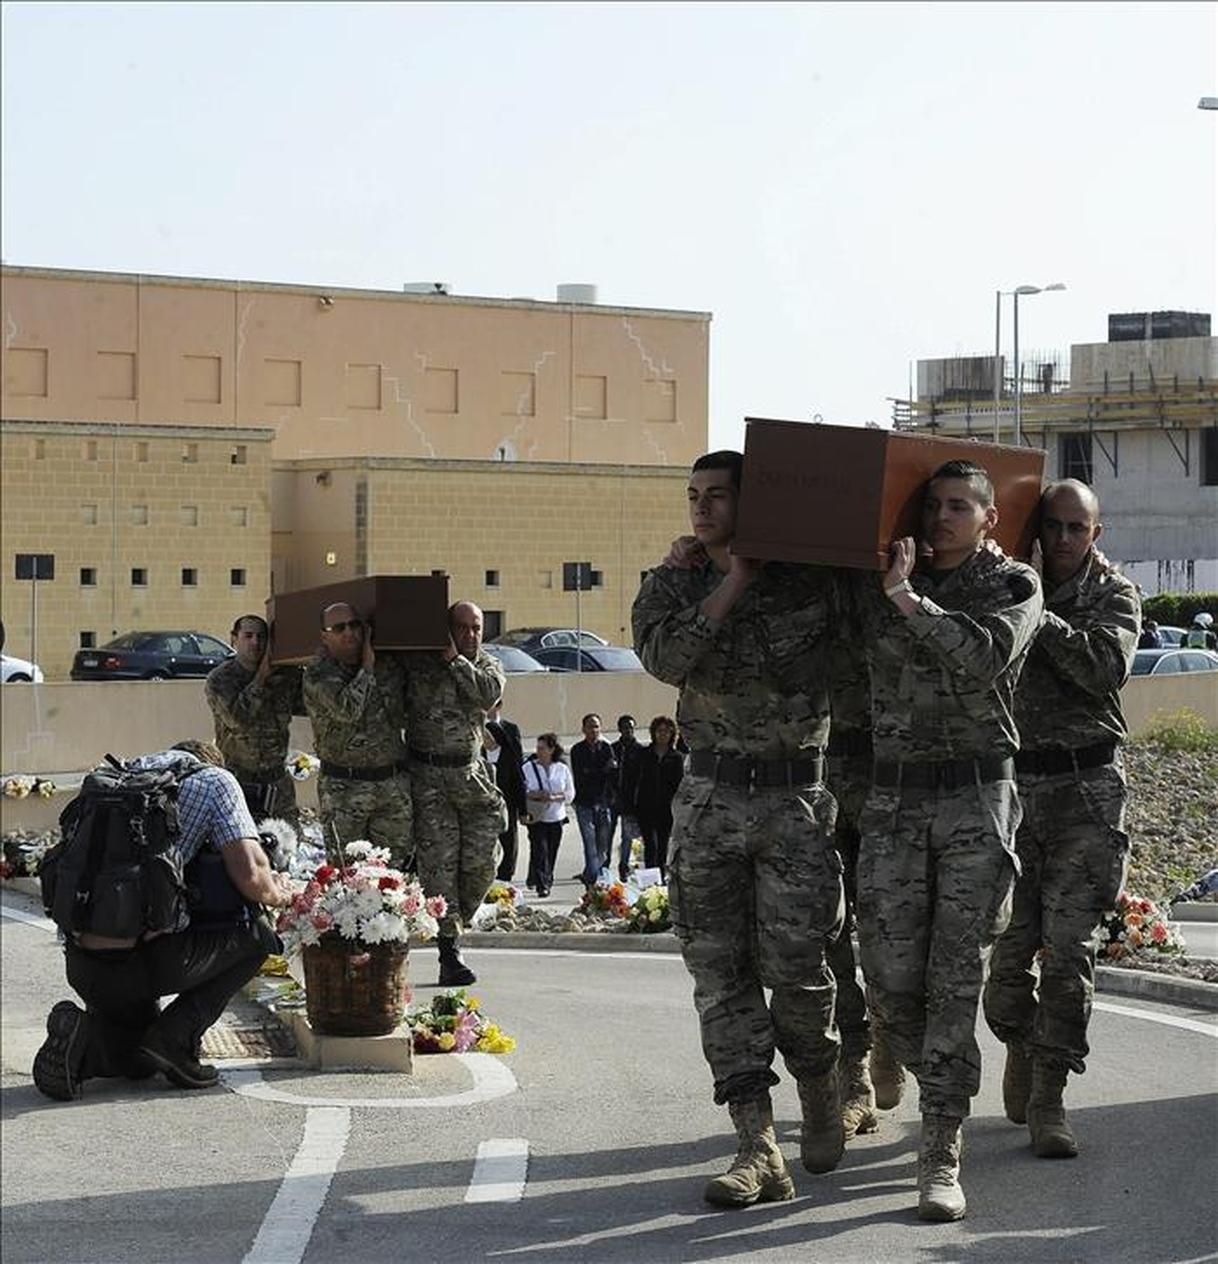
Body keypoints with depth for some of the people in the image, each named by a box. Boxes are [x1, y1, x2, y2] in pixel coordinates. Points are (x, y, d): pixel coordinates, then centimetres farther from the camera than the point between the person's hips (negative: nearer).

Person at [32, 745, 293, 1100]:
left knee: (138, 1062, 32)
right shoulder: (214, 781, 5)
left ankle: (82, 1040, 0)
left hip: (81, 963, 7)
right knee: (256, 936, 17)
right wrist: (278, 894, 17)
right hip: (142, 962, -7)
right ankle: (176, 1036, 3)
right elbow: (250, 875, -7)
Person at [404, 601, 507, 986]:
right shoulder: (417, 664, 2)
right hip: (428, 774, -3)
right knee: (439, 864, -7)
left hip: (471, 772, 3)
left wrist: (455, 660, -12)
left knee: (481, 863, -1)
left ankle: (454, 923, 23)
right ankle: (449, 954, -6)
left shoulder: (487, 664, 11)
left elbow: (489, 694, -10)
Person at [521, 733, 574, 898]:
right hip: (536, 816, -2)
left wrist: (554, 797, -12)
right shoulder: (528, 767, 1)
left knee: (551, 852, 6)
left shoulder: (562, 769, 5)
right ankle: (542, 886, -15)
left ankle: (547, 881, 23)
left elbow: (570, 793, 6)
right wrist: (533, 795, -17)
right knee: (539, 850, -13)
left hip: (556, 816, 2)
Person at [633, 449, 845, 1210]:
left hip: (796, 795, -3)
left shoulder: (808, 583, -1)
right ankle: (759, 1149, -3)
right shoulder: (676, 582, 8)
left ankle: (821, 1094, 26)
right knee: (721, 971, -3)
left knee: (796, 967, -4)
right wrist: (731, 583, -11)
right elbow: (666, 659, -11)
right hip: (709, 793, 3)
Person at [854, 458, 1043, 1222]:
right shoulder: (883, 584, 11)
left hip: (977, 794, -3)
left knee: (957, 977, -6)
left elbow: (983, 657, -17)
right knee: (890, 975, -1)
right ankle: (942, 1084, 27)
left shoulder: (1015, 585, 2)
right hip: (894, 793, 3)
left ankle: (942, 1152, -4)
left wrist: (910, 597, -16)